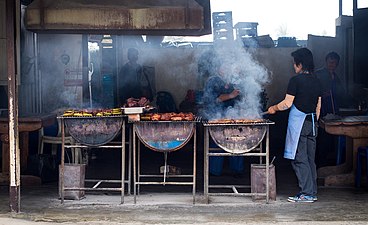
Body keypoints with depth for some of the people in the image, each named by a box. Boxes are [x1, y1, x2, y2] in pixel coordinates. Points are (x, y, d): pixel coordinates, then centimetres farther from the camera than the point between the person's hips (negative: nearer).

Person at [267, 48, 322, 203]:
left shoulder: (295, 80, -12)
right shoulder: (316, 81, 11)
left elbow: (287, 103, -13)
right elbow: (318, 106, 15)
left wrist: (274, 108, 4)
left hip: (298, 123, -8)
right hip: (312, 123, 8)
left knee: (299, 159, -4)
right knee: (310, 159, 12)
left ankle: (306, 194, -5)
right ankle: (312, 192, 15)